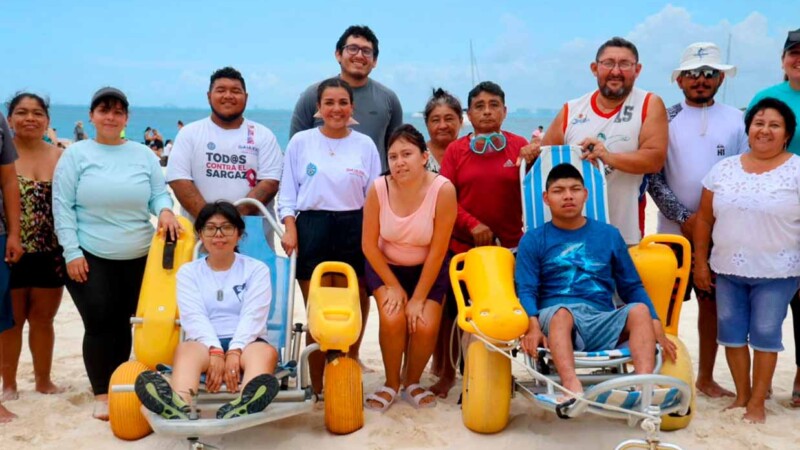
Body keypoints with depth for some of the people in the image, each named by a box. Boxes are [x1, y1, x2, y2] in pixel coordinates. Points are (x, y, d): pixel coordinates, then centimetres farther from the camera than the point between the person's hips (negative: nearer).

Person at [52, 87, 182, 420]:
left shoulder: (143, 155, 7)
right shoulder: (75, 154, 0)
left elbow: (159, 194, 9)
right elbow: (62, 207, -3)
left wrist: (165, 211, -15)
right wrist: (72, 252, -9)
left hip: (138, 257, 3)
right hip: (90, 257, -2)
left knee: (122, 323, 10)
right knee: (99, 324, -2)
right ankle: (102, 394, 11)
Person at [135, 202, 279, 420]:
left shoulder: (257, 269, 12)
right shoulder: (188, 271, 15)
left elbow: (253, 315, -3)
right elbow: (194, 316, -2)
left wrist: (234, 352, -22)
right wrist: (215, 351, -21)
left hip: (246, 342, 0)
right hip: (205, 342, 1)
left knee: (267, 352, -34)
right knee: (185, 349, -33)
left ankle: (241, 407, -67)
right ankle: (180, 406, -65)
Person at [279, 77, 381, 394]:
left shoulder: (365, 145, 8)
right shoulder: (301, 142, 6)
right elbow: (288, 193, 6)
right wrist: (289, 229, -5)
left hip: (354, 229, 1)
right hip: (312, 228, -1)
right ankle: (317, 387, 14)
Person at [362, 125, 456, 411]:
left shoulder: (443, 189, -26)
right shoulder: (378, 188, -22)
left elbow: (437, 250, -20)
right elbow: (369, 244, -11)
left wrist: (418, 298, -15)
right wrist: (393, 286, -11)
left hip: (427, 268, 0)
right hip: (386, 266, 0)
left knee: (425, 325, -17)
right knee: (392, 319, -20)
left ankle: (412, 383, 14)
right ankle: (391, 384, 8)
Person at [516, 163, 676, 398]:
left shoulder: (609, 234, 20)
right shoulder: (533, 239, 13)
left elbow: (632, 287, 18)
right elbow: (526, 290, 2)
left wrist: (656, 328, 4)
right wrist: (533, 326, -18)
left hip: (604, 322, 3)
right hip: (556, 318, -2)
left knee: (640, 310, -25)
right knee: (561, 311, -35)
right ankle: (572, 386, -56)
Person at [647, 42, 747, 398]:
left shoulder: (735, 120, 5)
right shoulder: (666, 119, 1)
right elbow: (653, 177, -4)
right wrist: (683, 217, -12)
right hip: (674, 229, -2)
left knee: (712, 302, 10)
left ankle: (705, 377, 23)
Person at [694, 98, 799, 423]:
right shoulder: (723, 169, 5)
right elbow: (705, 218, 8)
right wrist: (700, 261, 5)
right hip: (727, 270, 3)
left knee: (765, 333, 3)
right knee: (731, 332, 9)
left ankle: (757, 402, 18)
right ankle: (742, 395, 26)